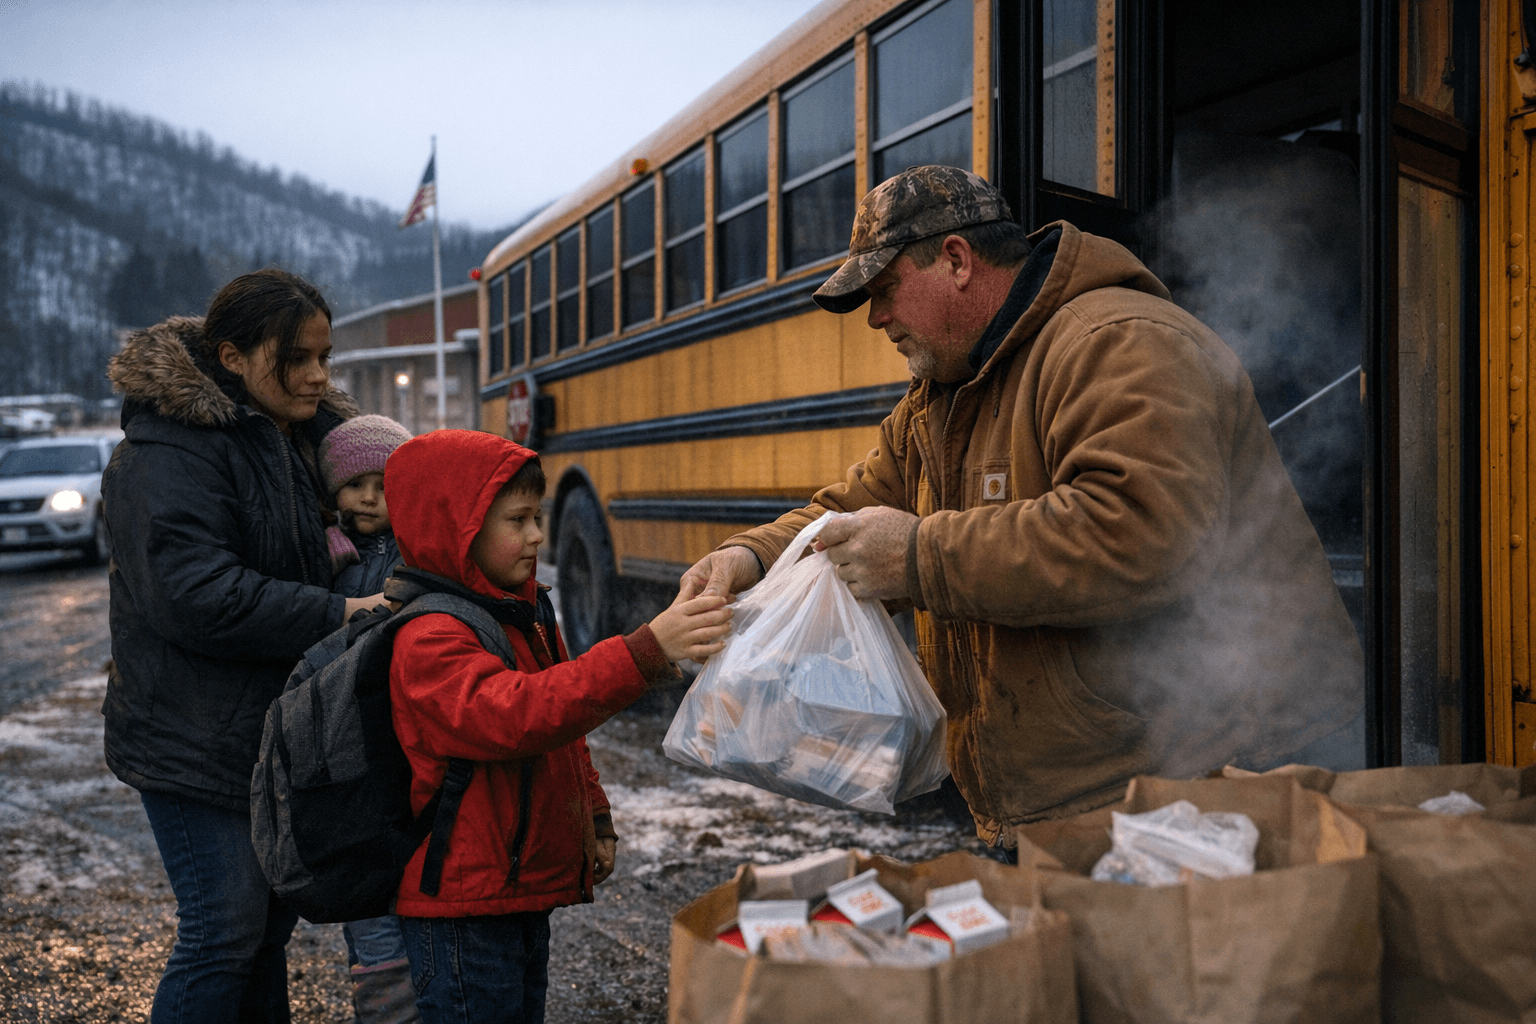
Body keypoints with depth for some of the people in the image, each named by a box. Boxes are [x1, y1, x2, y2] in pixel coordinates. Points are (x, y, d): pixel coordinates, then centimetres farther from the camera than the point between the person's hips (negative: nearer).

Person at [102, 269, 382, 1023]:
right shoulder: (169, 451, -17)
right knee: (224, 931, -2)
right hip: (195, 743, -8)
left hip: (276, 728, 8)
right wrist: (337, 616, -25)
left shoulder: (307, 436, 8)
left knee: (270, 921, 18)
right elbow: (196, 595, -27)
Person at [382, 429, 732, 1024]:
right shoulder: (428, 640, -20)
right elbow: (517, 716, -37)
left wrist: (595, 821, 16)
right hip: (462, 904, -9)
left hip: (527, 886, 9)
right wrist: (645, 653, -44)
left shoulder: (526, 615, 11)